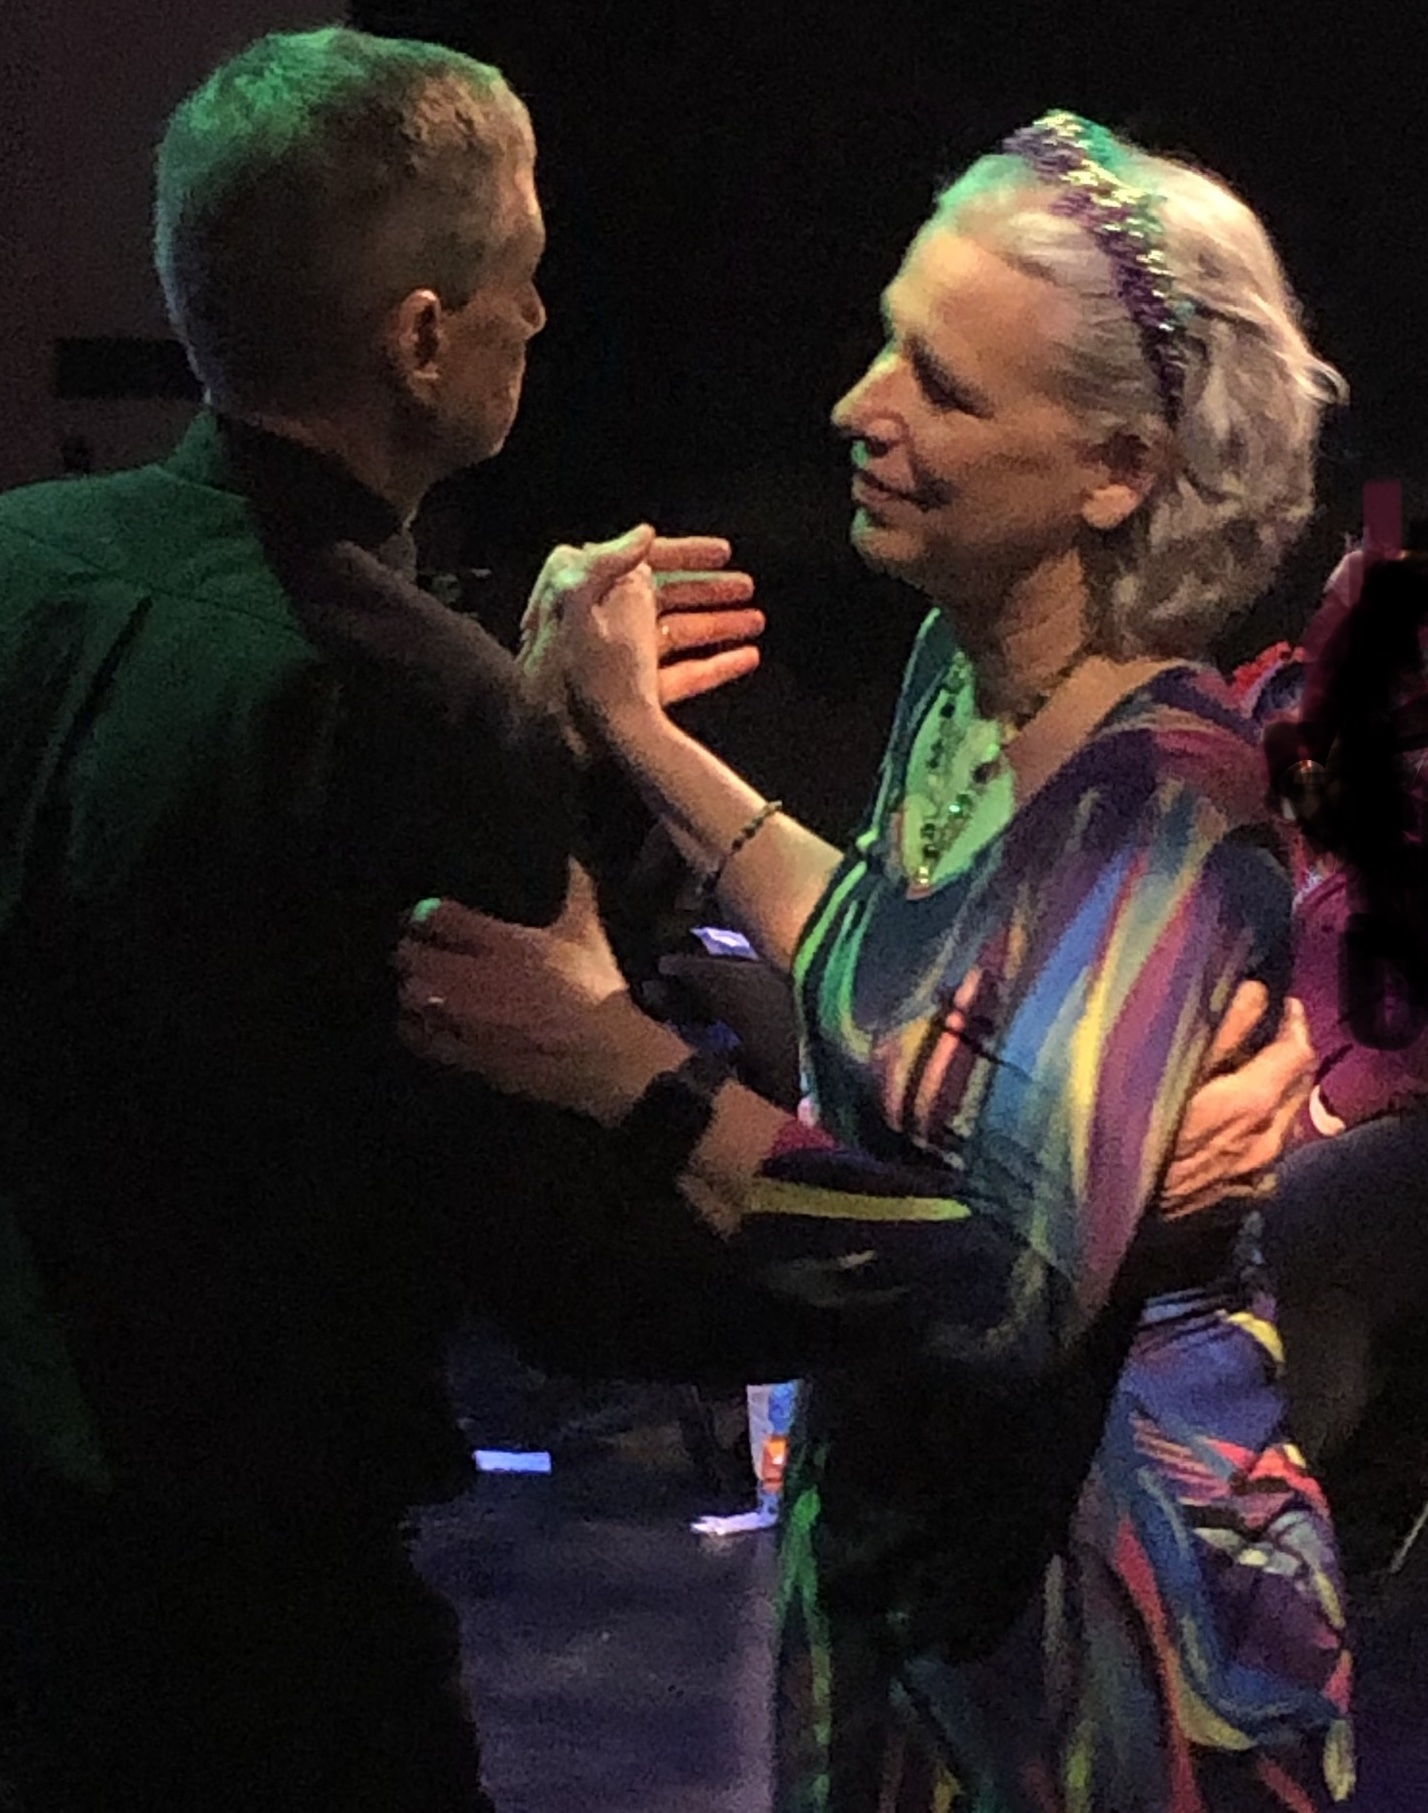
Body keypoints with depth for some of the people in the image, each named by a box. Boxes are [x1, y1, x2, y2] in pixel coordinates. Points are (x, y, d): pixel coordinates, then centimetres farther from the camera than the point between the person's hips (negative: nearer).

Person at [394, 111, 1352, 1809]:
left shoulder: (1166, 803, -26)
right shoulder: (961, 668, -2)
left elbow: (1013, 1281, -34)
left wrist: (622, 1061, -34)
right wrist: (638, 735, 12)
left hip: (1096, 1573, -8)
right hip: (896, 1516, 8)